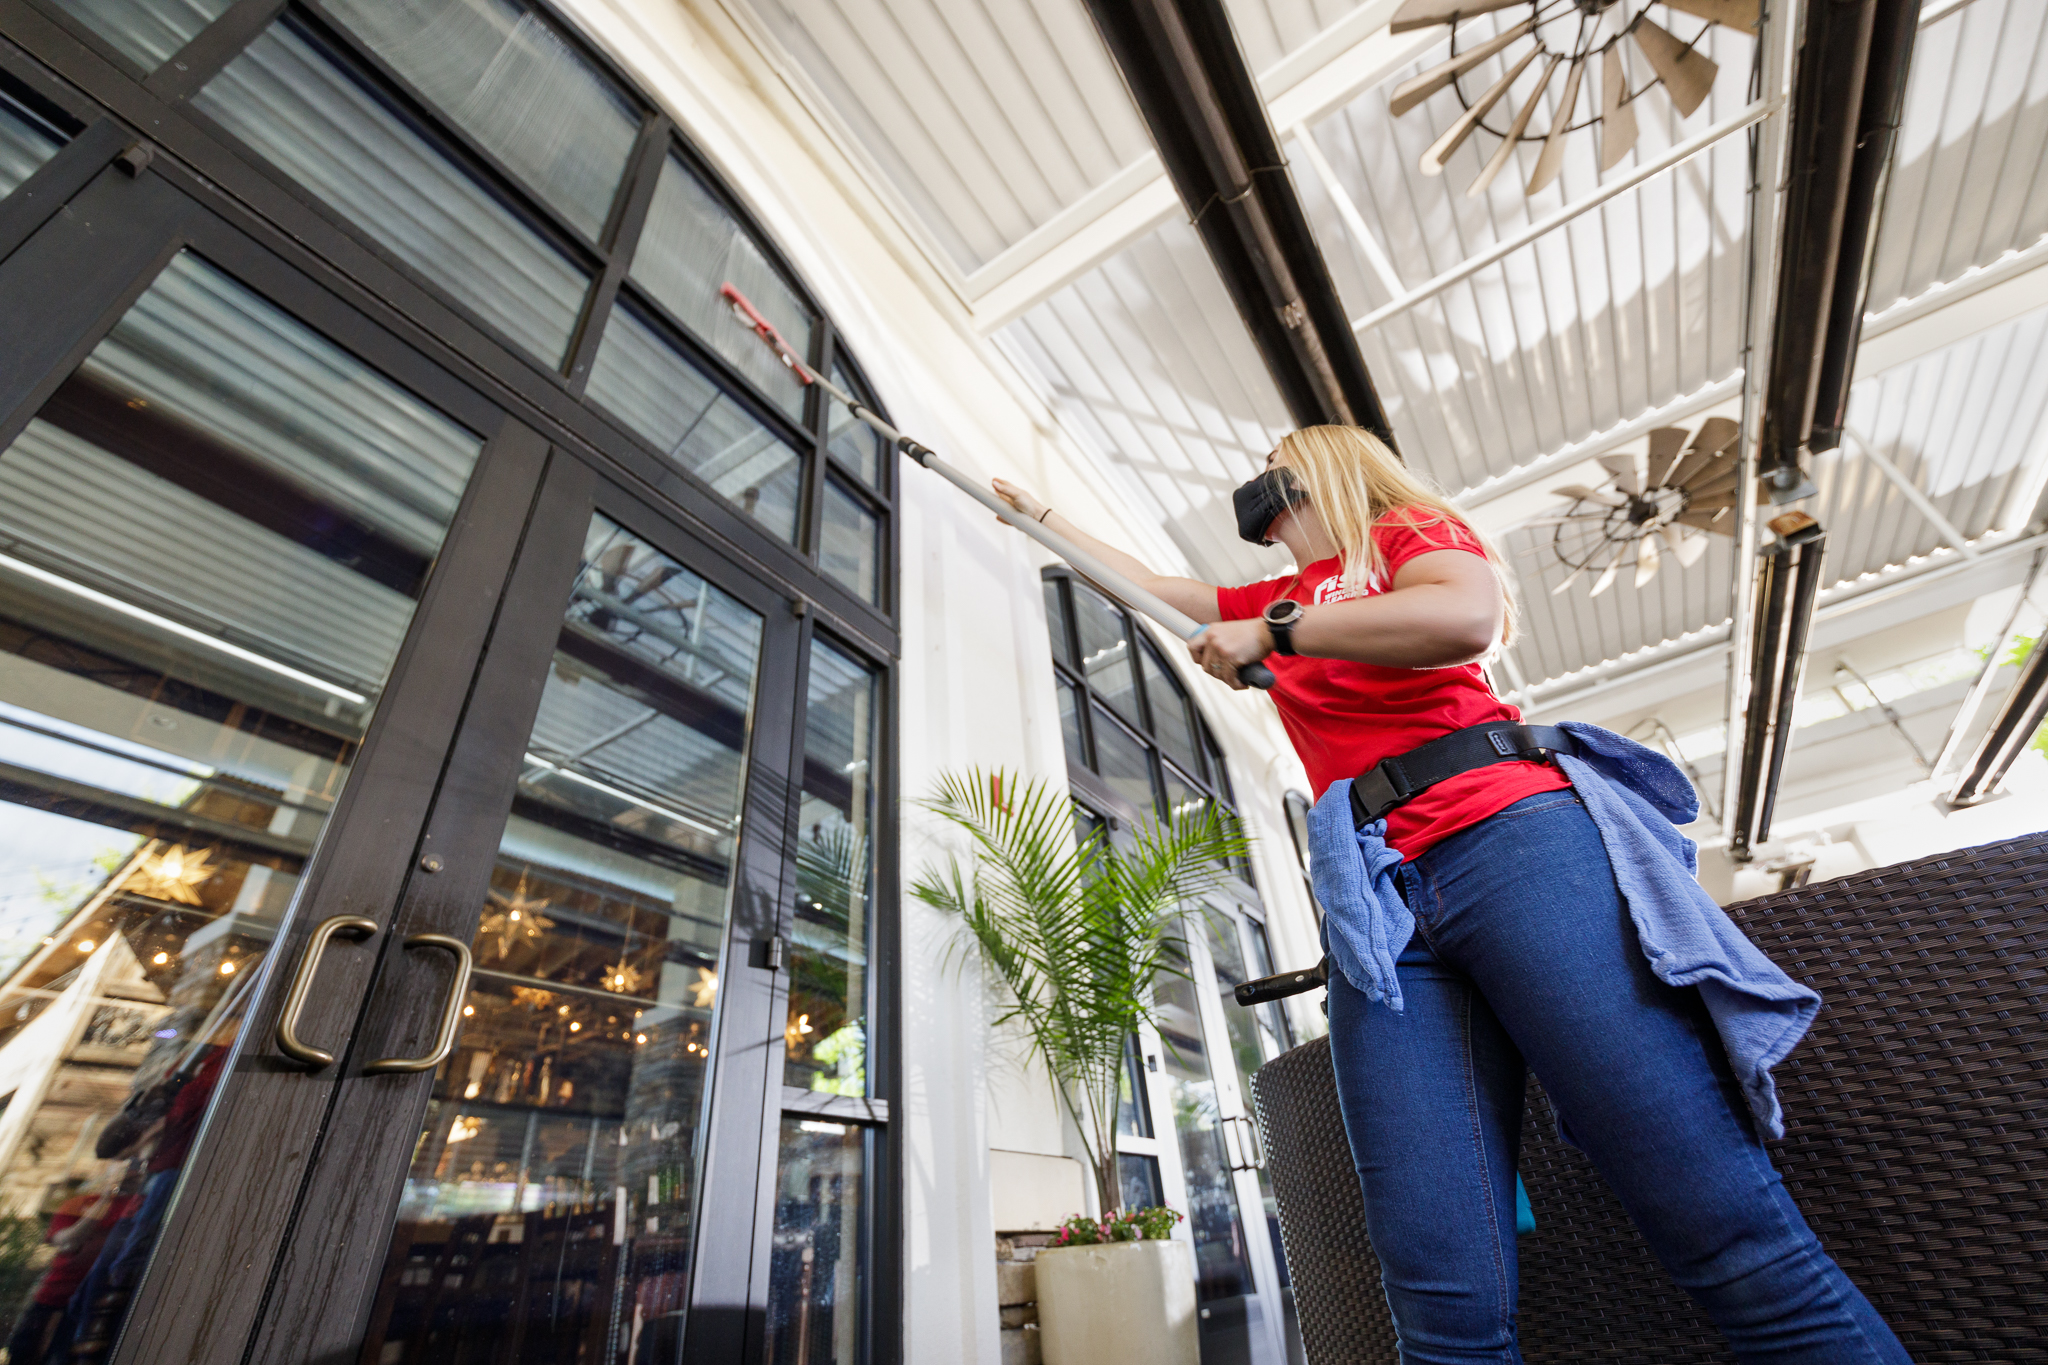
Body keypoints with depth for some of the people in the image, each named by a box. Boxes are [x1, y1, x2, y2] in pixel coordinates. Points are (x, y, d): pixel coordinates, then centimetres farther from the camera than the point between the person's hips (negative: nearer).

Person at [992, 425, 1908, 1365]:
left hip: (1513, 846, -4)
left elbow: (1468, 618, -10)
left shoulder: (1409, 529, 14)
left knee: (1734, 1242, -10)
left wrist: (1274, 631, -4)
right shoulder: (1270, 601, 31)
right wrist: (1035, 510, 53)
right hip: (1378, 906, 5)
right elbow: (1140, 582, 43)